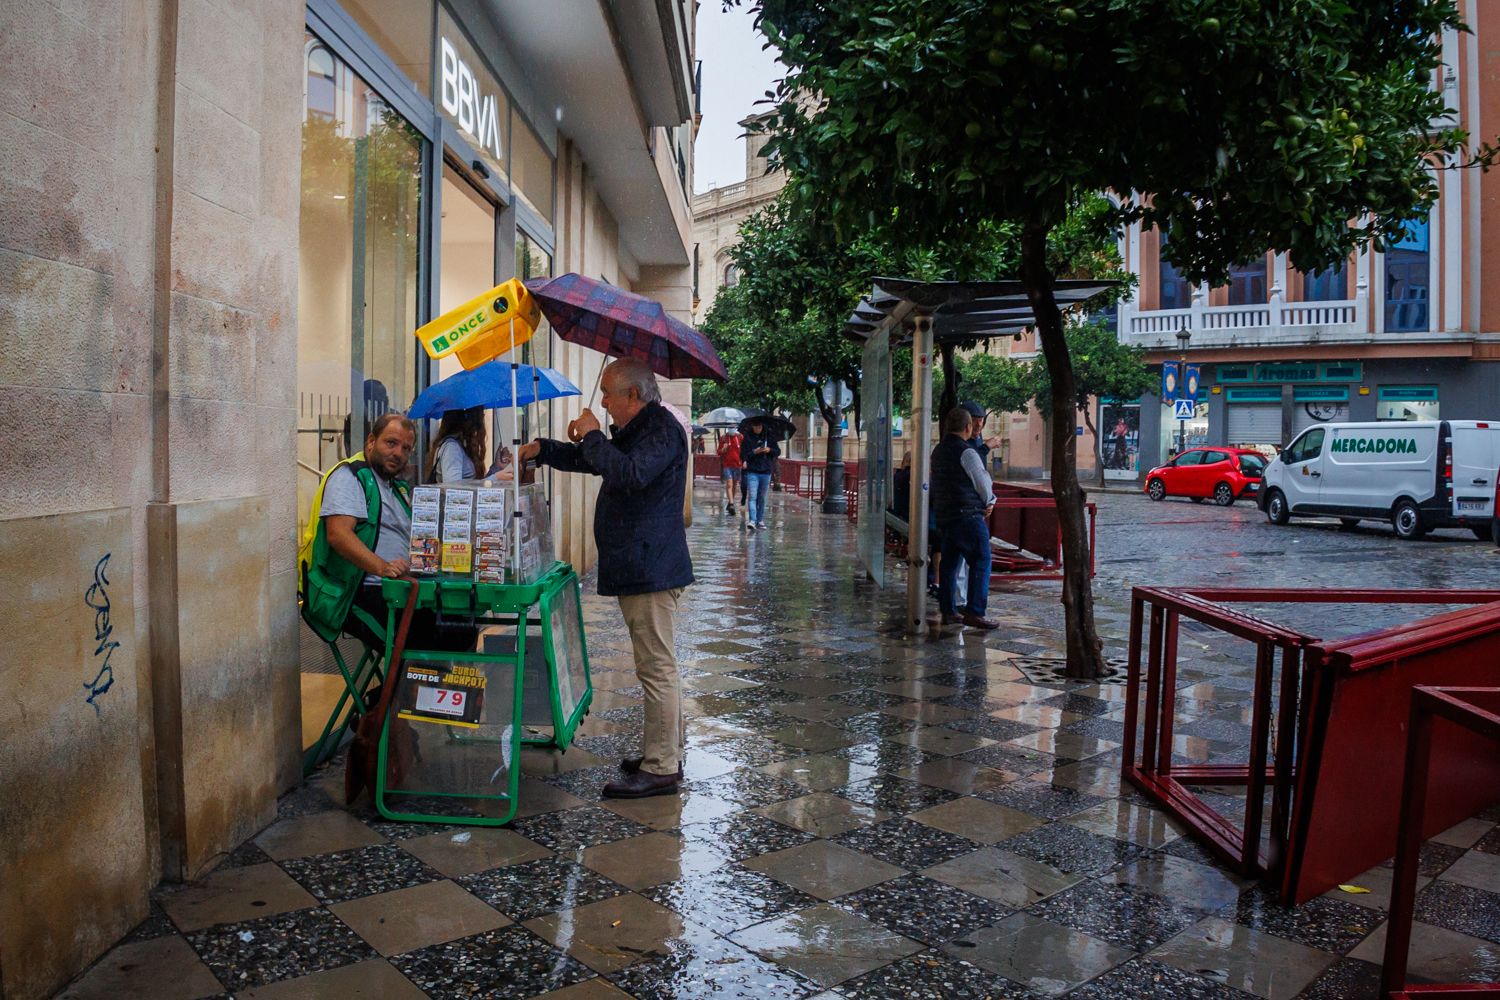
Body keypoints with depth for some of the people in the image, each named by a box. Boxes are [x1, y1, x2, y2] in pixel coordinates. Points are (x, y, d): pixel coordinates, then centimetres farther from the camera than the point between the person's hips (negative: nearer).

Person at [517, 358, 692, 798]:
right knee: (656, 666, 16)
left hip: (651, 570, -11)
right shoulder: (637, 431, 20)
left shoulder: (661, 430, -14)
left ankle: (661, 769, -1)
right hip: (637, 569, 11)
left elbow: (630, 474, -30)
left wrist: (592, 436, -17)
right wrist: (541, 449, 21)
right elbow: (595, 460, 31)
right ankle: (664, 754, 25)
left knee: (656, 667, -7)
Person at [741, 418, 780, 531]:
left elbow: (778, 451, 10)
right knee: (752, 496, -13)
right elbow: (743, 455, -1)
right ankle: (752, 520, -19)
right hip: (752, 472, -3)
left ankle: (760, 520, 16)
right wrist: (754, 452, -17)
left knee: (762, 498, 9)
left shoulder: (769, 437, 8)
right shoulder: (747, 438, 2)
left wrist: (770, 450, -10)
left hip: (766, 472, 3)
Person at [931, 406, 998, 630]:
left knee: (949, 562, 13)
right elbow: (983, 482, -7)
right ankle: (974, 612, -7)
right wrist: (989, 502, 15)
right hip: (968, 515, -9)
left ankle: (947, 611, 16)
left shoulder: (938, 451, 13)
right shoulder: (966, 452, -13)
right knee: (981, 562, -3)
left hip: (943, 515, 9)